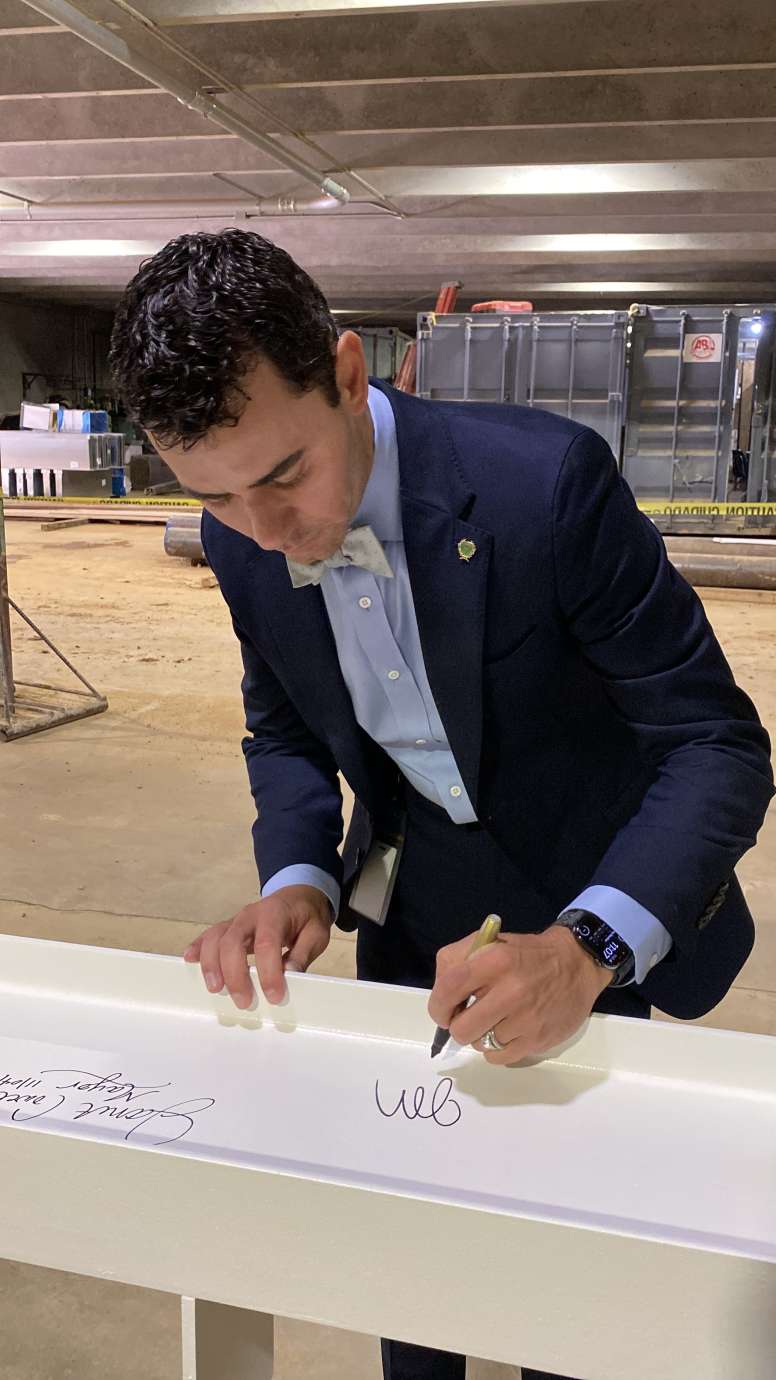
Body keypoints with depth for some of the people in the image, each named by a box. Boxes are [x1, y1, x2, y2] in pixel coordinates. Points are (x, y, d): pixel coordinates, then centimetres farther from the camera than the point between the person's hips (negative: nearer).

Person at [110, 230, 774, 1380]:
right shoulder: (243, 537, -13)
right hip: (416, 885, 4)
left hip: (597, 888, -3)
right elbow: (283, 730, 3)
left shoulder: (544, 478, -30)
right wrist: (297, 878, -15)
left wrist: (588, 947, -41)